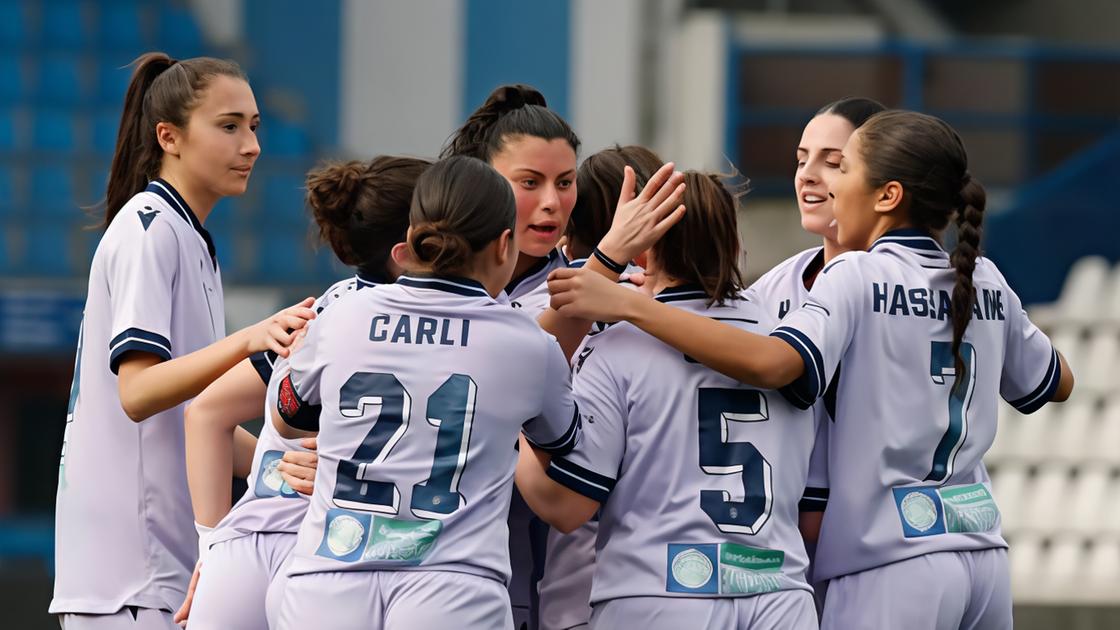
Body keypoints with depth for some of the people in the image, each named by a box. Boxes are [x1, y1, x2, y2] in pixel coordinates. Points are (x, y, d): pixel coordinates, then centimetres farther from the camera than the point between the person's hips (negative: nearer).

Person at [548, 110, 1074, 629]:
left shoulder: (858, 278, -9)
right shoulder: (986, 282, 9)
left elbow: (770, 362, -26)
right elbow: (1057, 382, 23)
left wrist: (629, 306, -27)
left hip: (894, 565, -6)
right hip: (983, 554, 6)